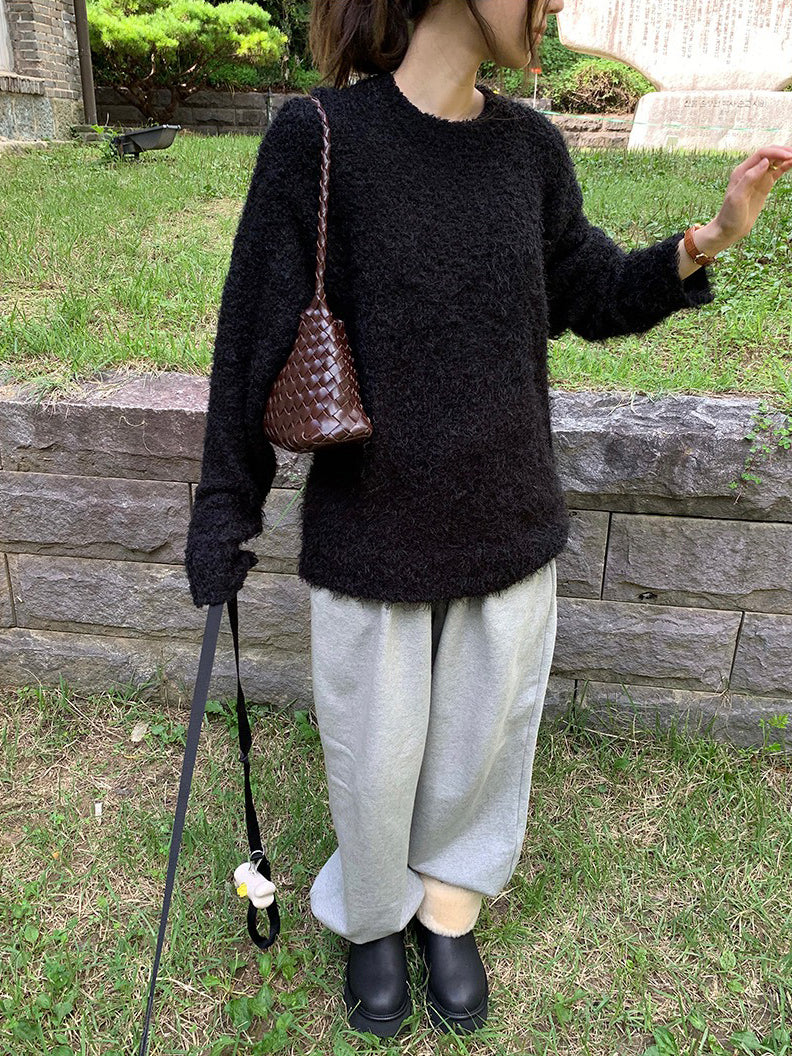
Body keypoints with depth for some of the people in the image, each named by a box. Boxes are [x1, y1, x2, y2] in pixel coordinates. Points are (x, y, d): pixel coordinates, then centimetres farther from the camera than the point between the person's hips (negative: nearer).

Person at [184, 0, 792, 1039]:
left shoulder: (530, 146, 1)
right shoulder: (320, 137, -13)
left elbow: (592, 296, 12)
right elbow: (257, 338, -8)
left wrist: (707, 242, -4)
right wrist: (225, 512, -4)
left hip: (509, 522, 4)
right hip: (371, 531, -4)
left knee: (484, 730, 20)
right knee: (377, 748, 16)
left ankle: (450, 898, 50)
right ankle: (374, 913, 48)